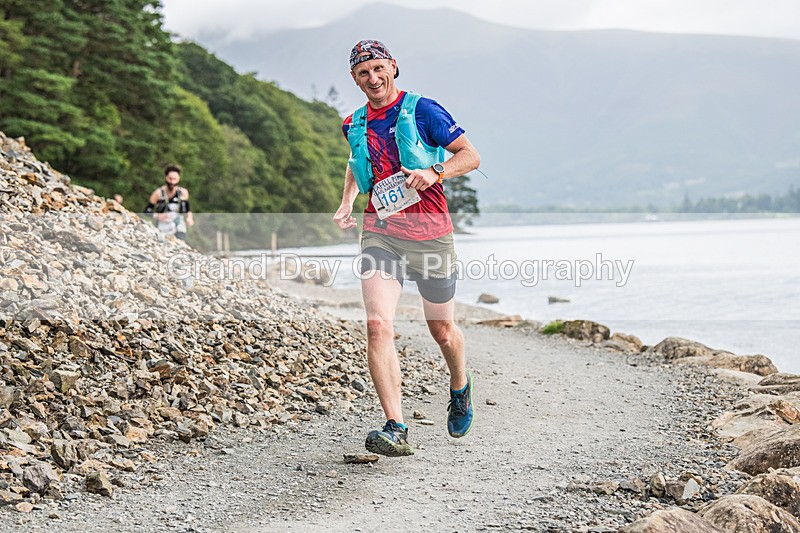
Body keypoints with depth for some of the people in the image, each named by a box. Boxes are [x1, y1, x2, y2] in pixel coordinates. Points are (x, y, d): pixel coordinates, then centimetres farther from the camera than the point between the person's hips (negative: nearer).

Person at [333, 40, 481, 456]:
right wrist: (347, 202, 15)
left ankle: (460, 388, 45)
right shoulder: (354, 125, 11)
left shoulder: (422, 110, -4)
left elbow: (471, 156, -3)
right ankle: (396, 430, -21)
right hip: (379, 232, 3)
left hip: (429, 232, -2)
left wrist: (434, 172, -21)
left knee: (442, 331, 11)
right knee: (378, 326, -19)